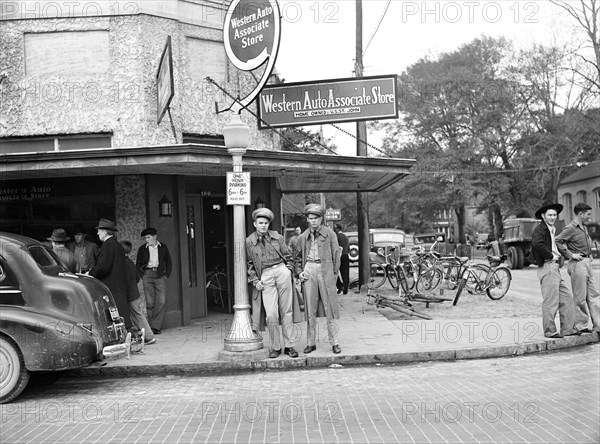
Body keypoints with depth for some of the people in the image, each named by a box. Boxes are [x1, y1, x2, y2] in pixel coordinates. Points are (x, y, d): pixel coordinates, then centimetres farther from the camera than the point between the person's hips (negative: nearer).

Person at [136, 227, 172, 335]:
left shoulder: (163, 247, 10)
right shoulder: (142, 249, 9)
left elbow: (168, 262, 15)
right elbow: (138, 264, 14)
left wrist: (167, 275, 4)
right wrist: (143, 275, 0)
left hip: (160, 275, 0)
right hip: (147, 275, 0)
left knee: (162, 301, -10)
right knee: (150, 302, -5)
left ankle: (155, 325, -6)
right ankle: (151, 326, 2)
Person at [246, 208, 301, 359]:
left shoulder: (278, 238, 9)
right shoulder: (249, 242, 7)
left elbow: (287, 256, 17)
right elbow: (249, 264, 11)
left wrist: (288, 270, 5)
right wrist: (255, 281, 2)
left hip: (281, 271, 1)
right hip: (265, 276, -1)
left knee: (287, 312, 3)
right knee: (271, 315, -9)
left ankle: (288, 346, 10)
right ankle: (275, 347, 5)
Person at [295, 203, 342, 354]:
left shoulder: (329, 234, 4)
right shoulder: (303, 237, 12)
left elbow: (336, 255, 4)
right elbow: (298, 258, 19)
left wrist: (334, 273, -2)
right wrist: (299, 272, 4)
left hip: (325, 270, -2)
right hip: (308, 270, 2)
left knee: (329, 308, 0)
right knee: (310, 309, 4)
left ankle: (334, 342, 7)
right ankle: (311, 343, 12)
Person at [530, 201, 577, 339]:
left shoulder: (551, 230, 21)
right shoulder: (540, 229, -11)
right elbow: (537, 244, -31)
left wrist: (559, 257, 12)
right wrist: (551, 256, -19)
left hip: (555, 268, 10)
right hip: (547, 267, -10)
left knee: (566, 298, 11)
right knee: (551, 301, -6)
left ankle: (567, 329, 16)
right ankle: (550, 331, 1)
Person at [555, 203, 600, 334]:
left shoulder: (584, 227, 15)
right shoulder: (570, 228, -13)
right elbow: (557, 242, -22)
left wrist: (589, 254, 18)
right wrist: (570, 255, -20)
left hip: (587, 263, 9)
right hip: (577, 264, -9)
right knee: (580, 297, -2)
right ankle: (581, 326, 6)